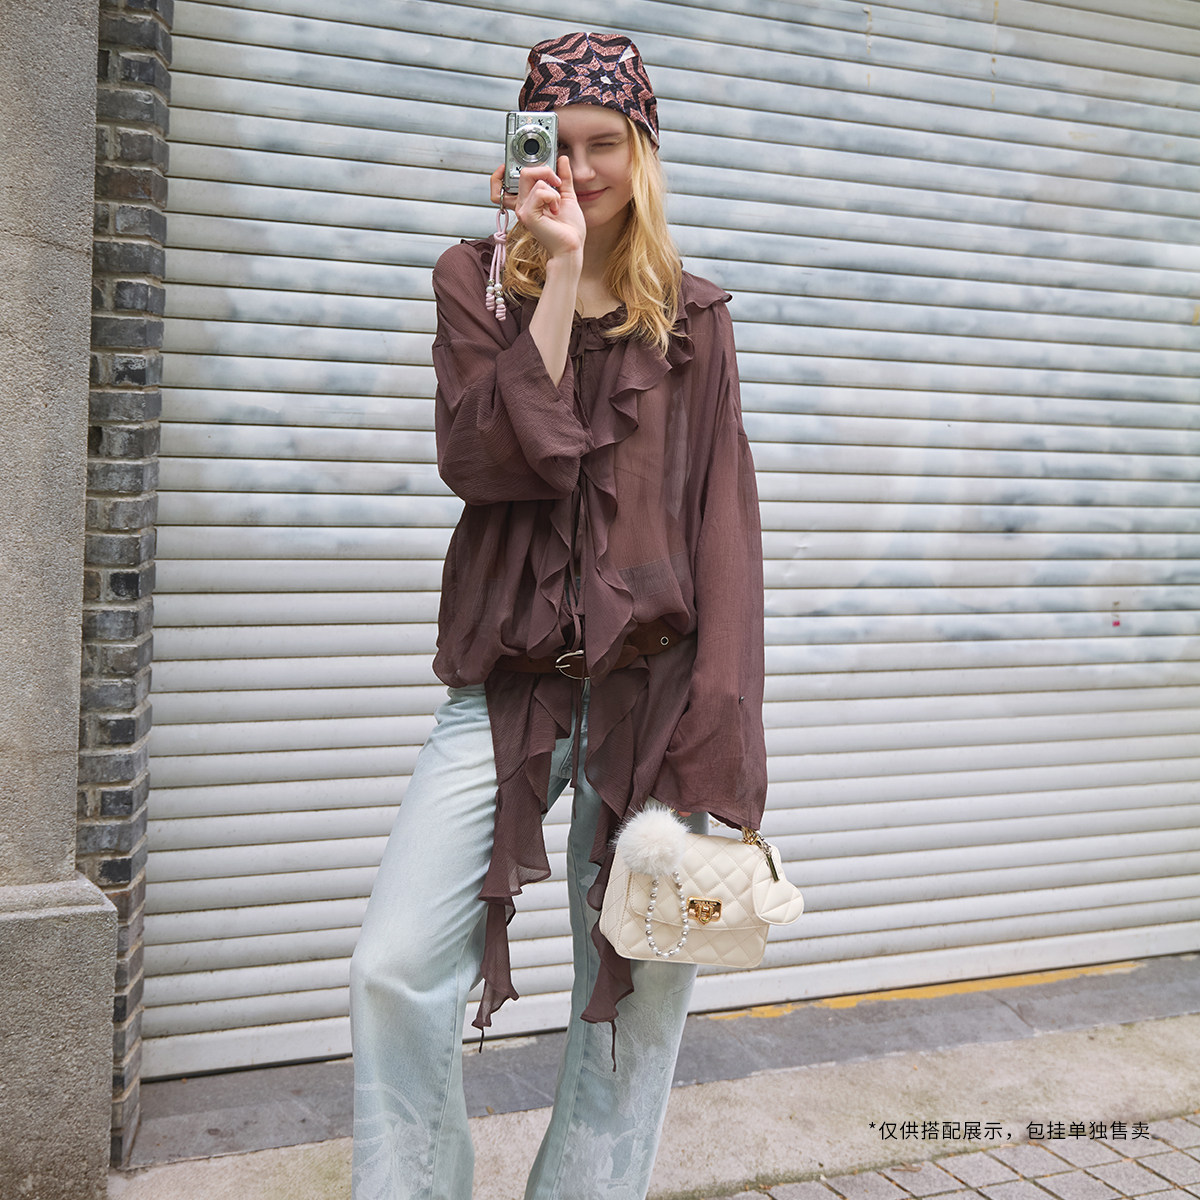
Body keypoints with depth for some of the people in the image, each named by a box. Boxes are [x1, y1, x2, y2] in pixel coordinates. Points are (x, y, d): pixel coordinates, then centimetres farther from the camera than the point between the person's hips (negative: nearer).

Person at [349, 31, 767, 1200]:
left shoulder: (692, 316, 9)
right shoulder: (477, 280, 8)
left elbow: (724, 521, 4)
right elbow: (490, 458, -9)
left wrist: (716, 733, -6)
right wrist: (559, 275, -11)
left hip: (653, 684, 1)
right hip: (509, 680, 0)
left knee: (639, 993, 6)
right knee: (394, 971, -9)